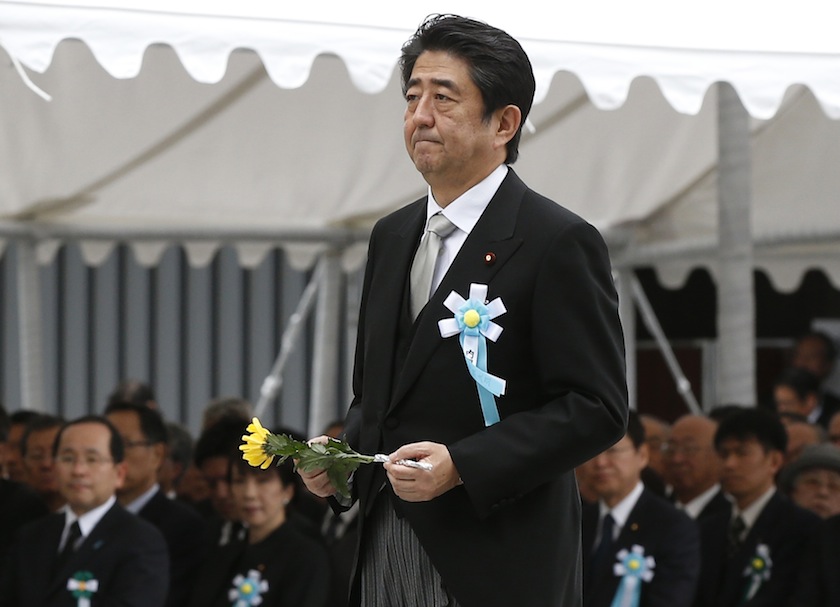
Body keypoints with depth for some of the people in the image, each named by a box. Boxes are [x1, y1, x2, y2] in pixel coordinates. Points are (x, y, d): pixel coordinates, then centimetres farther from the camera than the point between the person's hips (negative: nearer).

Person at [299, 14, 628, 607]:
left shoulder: (560, 242, -9)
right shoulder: (392, 236, 14)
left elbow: (597, 407, -14)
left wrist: (462, 466, -22)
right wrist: (340, 449, 1)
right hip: (380, 551, 6)